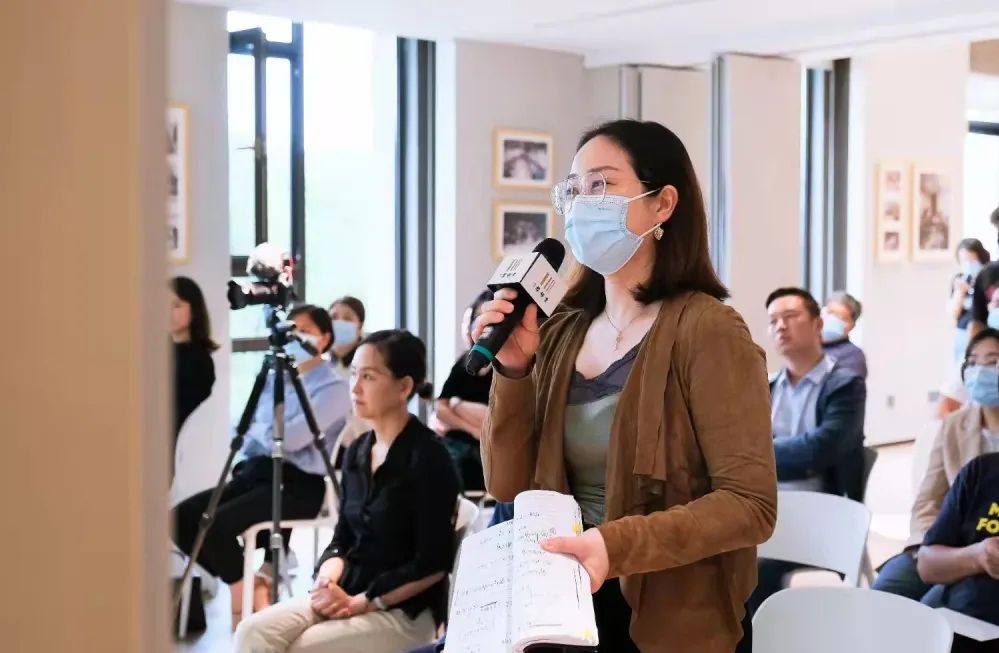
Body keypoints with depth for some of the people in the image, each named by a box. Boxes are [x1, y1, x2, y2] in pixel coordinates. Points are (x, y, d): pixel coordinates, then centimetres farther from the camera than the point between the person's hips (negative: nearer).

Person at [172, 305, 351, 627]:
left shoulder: (334, 387, -6)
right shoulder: (274, 378, 18)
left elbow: (291, 438, -17)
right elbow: (249, 428, 21)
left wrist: (258, 430, 1)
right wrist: (241, 464, 3)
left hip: (298, 483, -8)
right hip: (257, 472, 8)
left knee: (218, 524, -28)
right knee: (181, 516, -10)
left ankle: (246, 593, -4)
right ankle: (250, 583, 1)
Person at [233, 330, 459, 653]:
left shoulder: (427, 458, -14)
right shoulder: (357, 452, 9)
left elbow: (433, 564, -15)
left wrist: (360, 603, -15)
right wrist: (327, 579, -5)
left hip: (405, 611, -7)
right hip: (346, 594, 7)